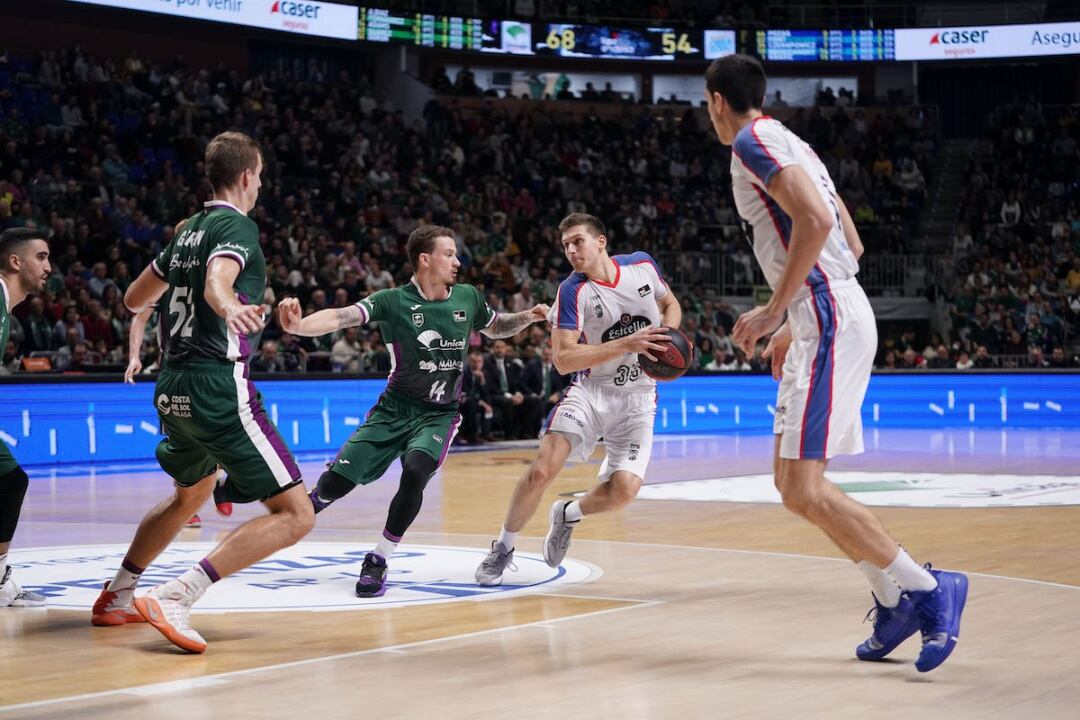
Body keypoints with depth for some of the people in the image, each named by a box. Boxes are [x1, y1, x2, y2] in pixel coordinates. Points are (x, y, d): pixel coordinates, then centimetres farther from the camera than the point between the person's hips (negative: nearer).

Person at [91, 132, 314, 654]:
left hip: (173, 389, 9)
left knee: (193, 492, 35)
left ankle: (117, 598, 41)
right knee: (295, 515, -11)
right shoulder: (236, 226, -6)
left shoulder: (190, 231, 17)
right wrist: (228, 307, -51)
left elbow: (135, 300, 29)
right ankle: (176, 599, -24)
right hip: (219, 386, -9)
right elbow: (218, 280, -29)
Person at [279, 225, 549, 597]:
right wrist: (299, 325, -43)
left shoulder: (468, 298, 1)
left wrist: (528, 317, 2)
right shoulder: (393, 301, -11)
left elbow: (495, 327, 22)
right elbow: (342, 316, -24)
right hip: (394, 409, -1)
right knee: (335, 483, -7)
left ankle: (379, 560, -13)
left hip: (439, 414, 1)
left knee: (415, 472, -29)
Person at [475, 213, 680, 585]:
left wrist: (665, 339, -6)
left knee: (624, 489, -16)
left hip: (637, 397, 2)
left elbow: (671, 305, 17)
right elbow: (563, 359, -20)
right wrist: (626, 344, -28)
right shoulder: (572, 291, -13)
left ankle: (567, 515, 18)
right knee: (542, 469, -21)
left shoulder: (642, 265, -2)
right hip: (590, 390, -2)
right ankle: (503, 547, 2)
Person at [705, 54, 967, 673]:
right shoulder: (788, 144, 22)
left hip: (828, 321, -10)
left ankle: (930, 588, -8)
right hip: (830, 316, 10)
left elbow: (815, 220, -23)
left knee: (804, 490, -12)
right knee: (794, 480, 14)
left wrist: (773, 313, -18)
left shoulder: (752, 142, -8)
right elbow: (851, 244, 24)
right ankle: (895, 599, 15)